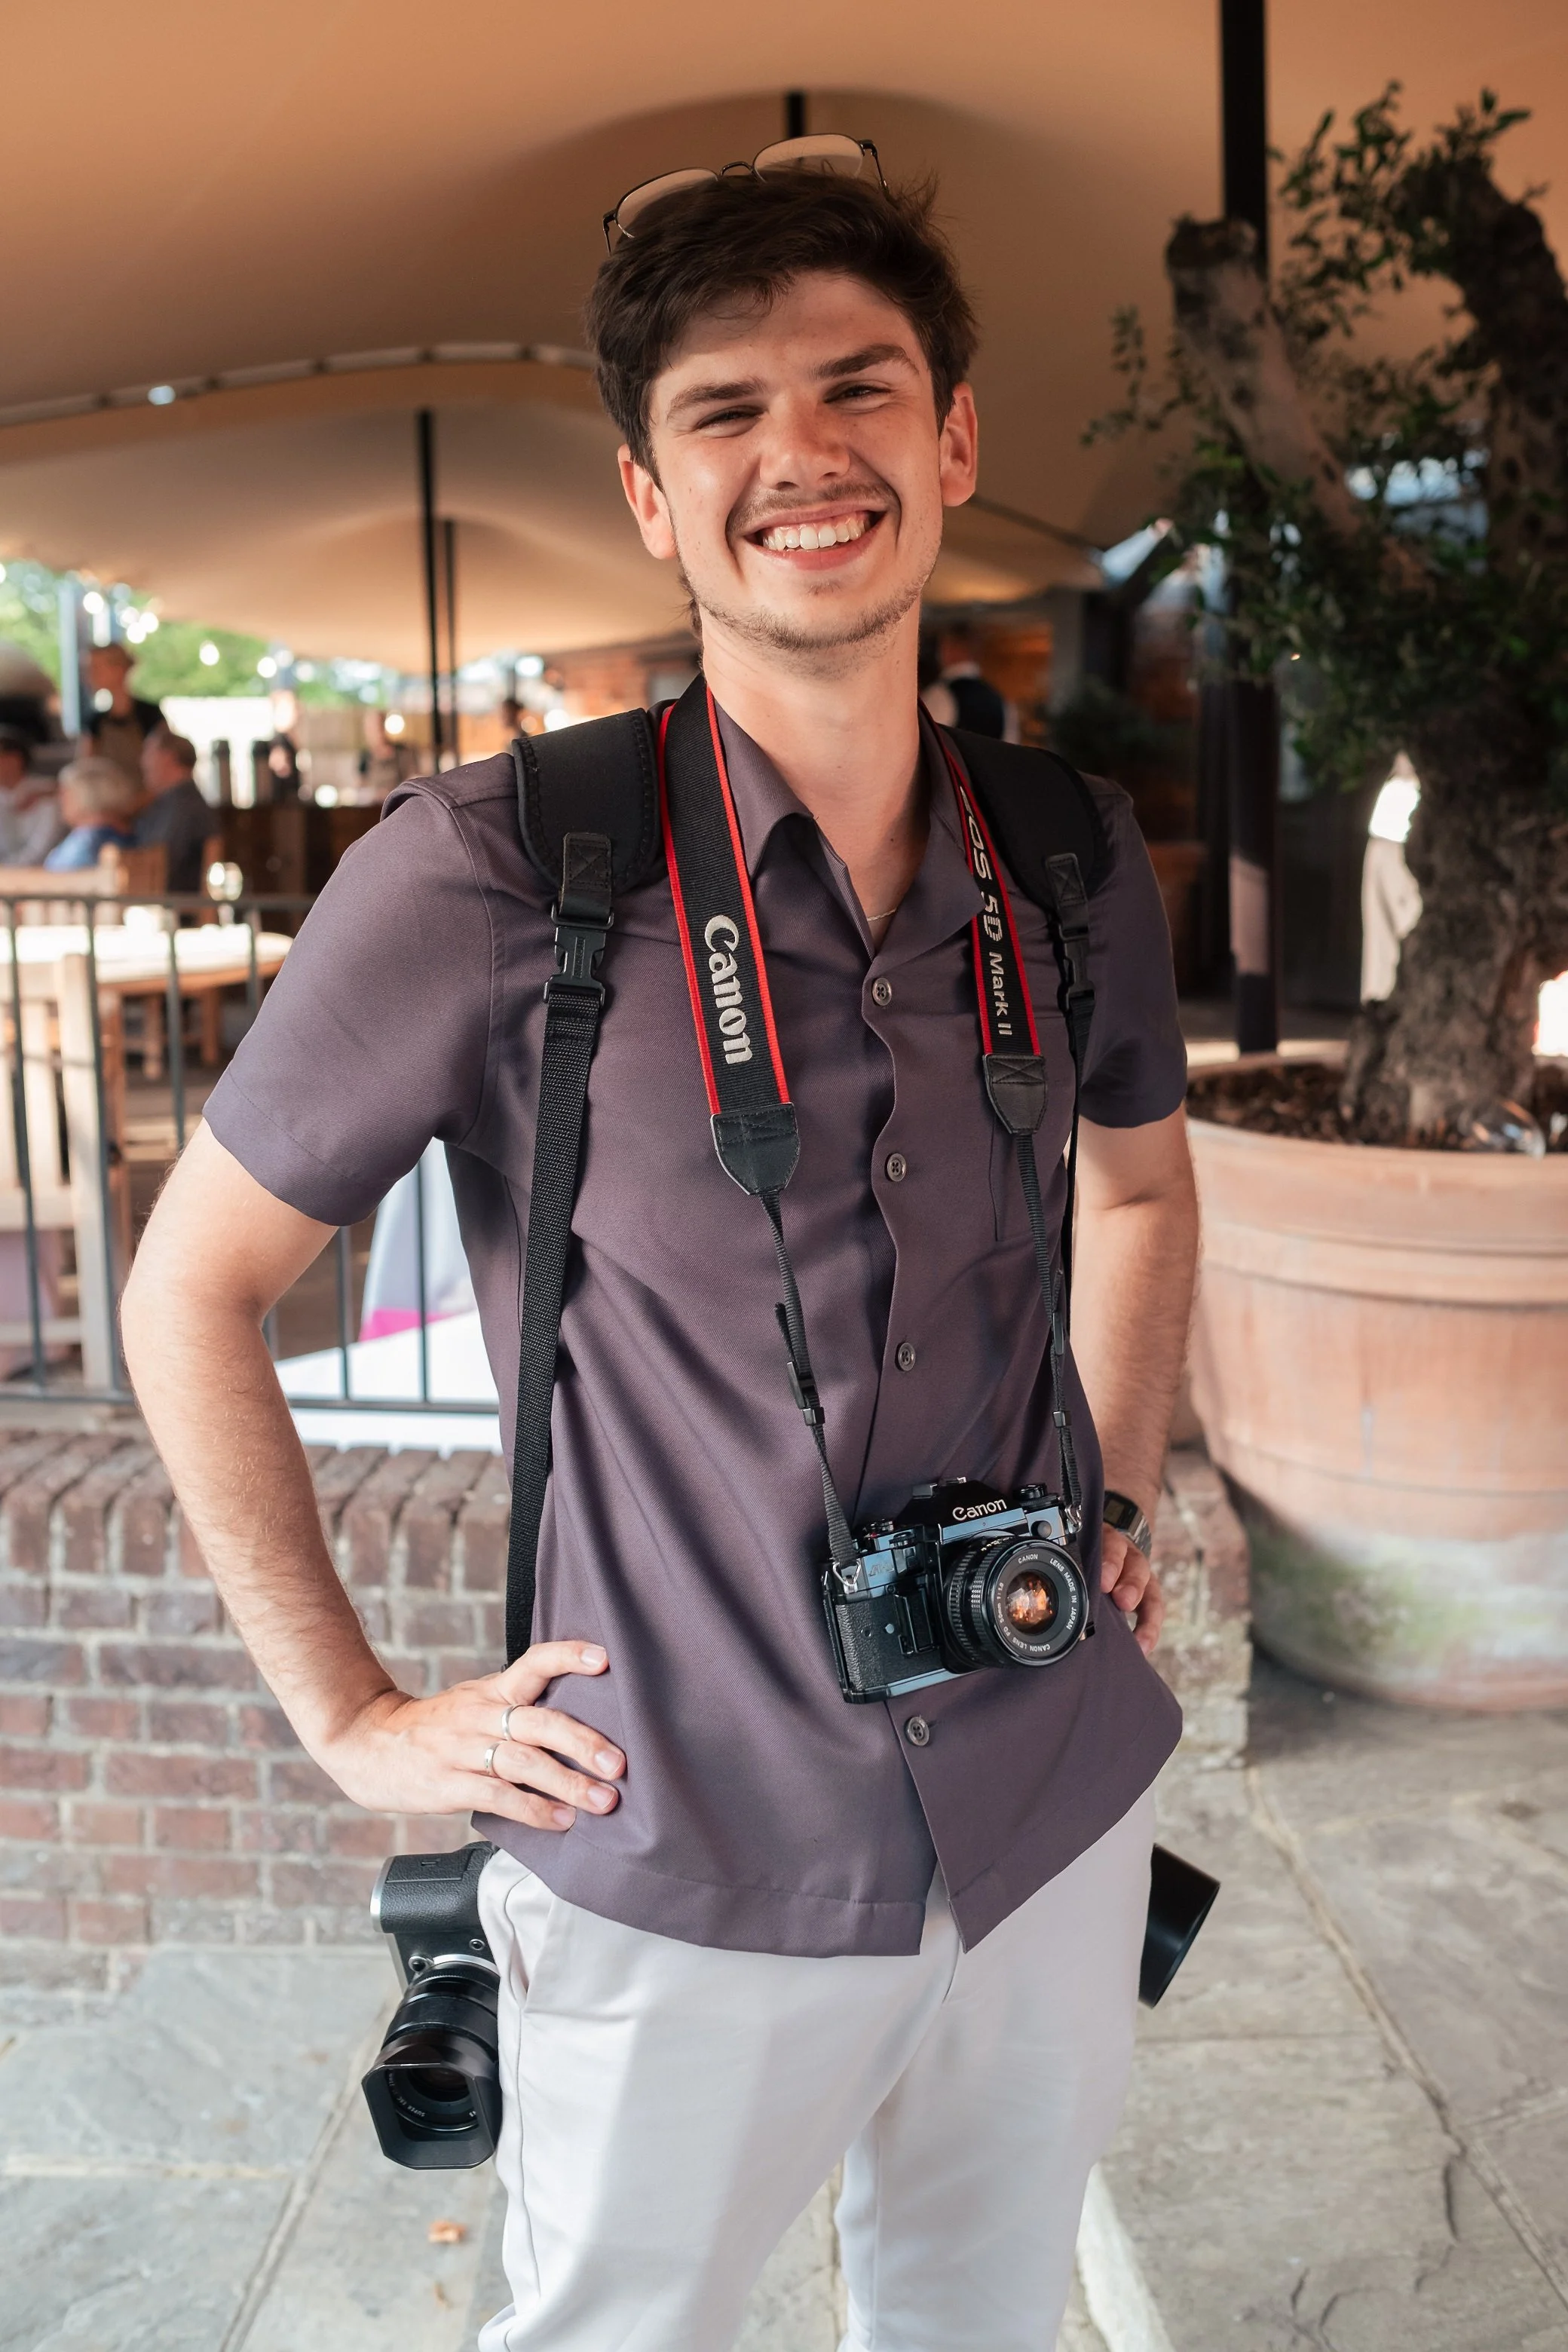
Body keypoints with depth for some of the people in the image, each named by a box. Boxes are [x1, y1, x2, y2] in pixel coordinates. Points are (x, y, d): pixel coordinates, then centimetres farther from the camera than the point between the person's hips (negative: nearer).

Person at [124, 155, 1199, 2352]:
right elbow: (191, 1288, -7)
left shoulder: (1075, 856, -2)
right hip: (686, 1879, -4)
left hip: (1058, 1828, 5)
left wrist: (1118, 1504, 10)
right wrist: (352, 1715, -7)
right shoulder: (494, 870, -16)